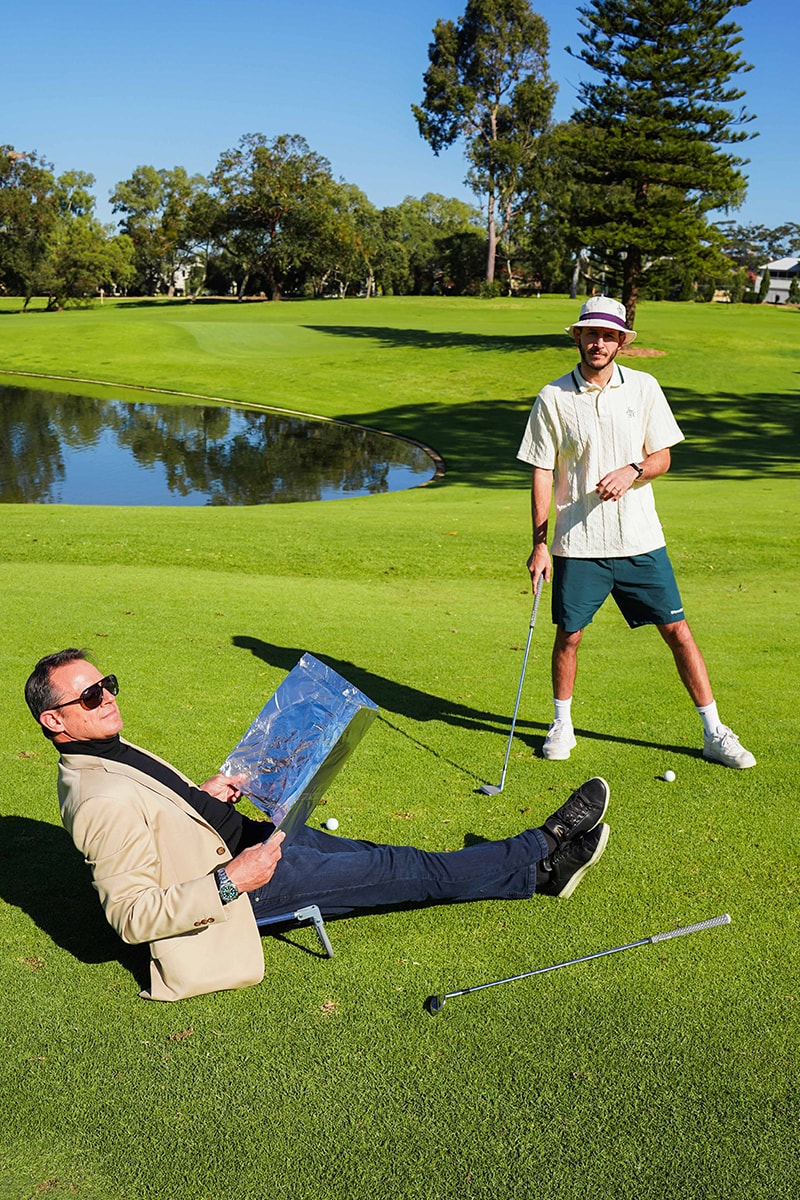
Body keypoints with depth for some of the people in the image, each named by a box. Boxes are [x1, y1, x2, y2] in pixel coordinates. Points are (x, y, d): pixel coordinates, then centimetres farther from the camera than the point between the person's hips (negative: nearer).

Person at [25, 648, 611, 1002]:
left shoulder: (108, 752, 5)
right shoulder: (100, 801, -26)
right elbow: (130, 915, -27)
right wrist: (230, 883, -32)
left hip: (246, 840, 9)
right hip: (235, 881, -9)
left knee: (378, 856, 6)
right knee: (396, 871, -4)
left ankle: (541, 862, 12)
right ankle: (543, 856, 10)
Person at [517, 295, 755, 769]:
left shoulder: (644, 387, 3)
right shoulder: (553, 398, -1)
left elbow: (662, 457, 6)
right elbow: (542, 473, 0)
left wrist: (632, 470, -17)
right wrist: (539, 544, -4)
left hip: (641, 539, 1)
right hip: (577, 543, -1)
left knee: (677, 630, 2)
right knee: (569, 635, 6)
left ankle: (714, 733, 14)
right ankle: (562, 725, 29)